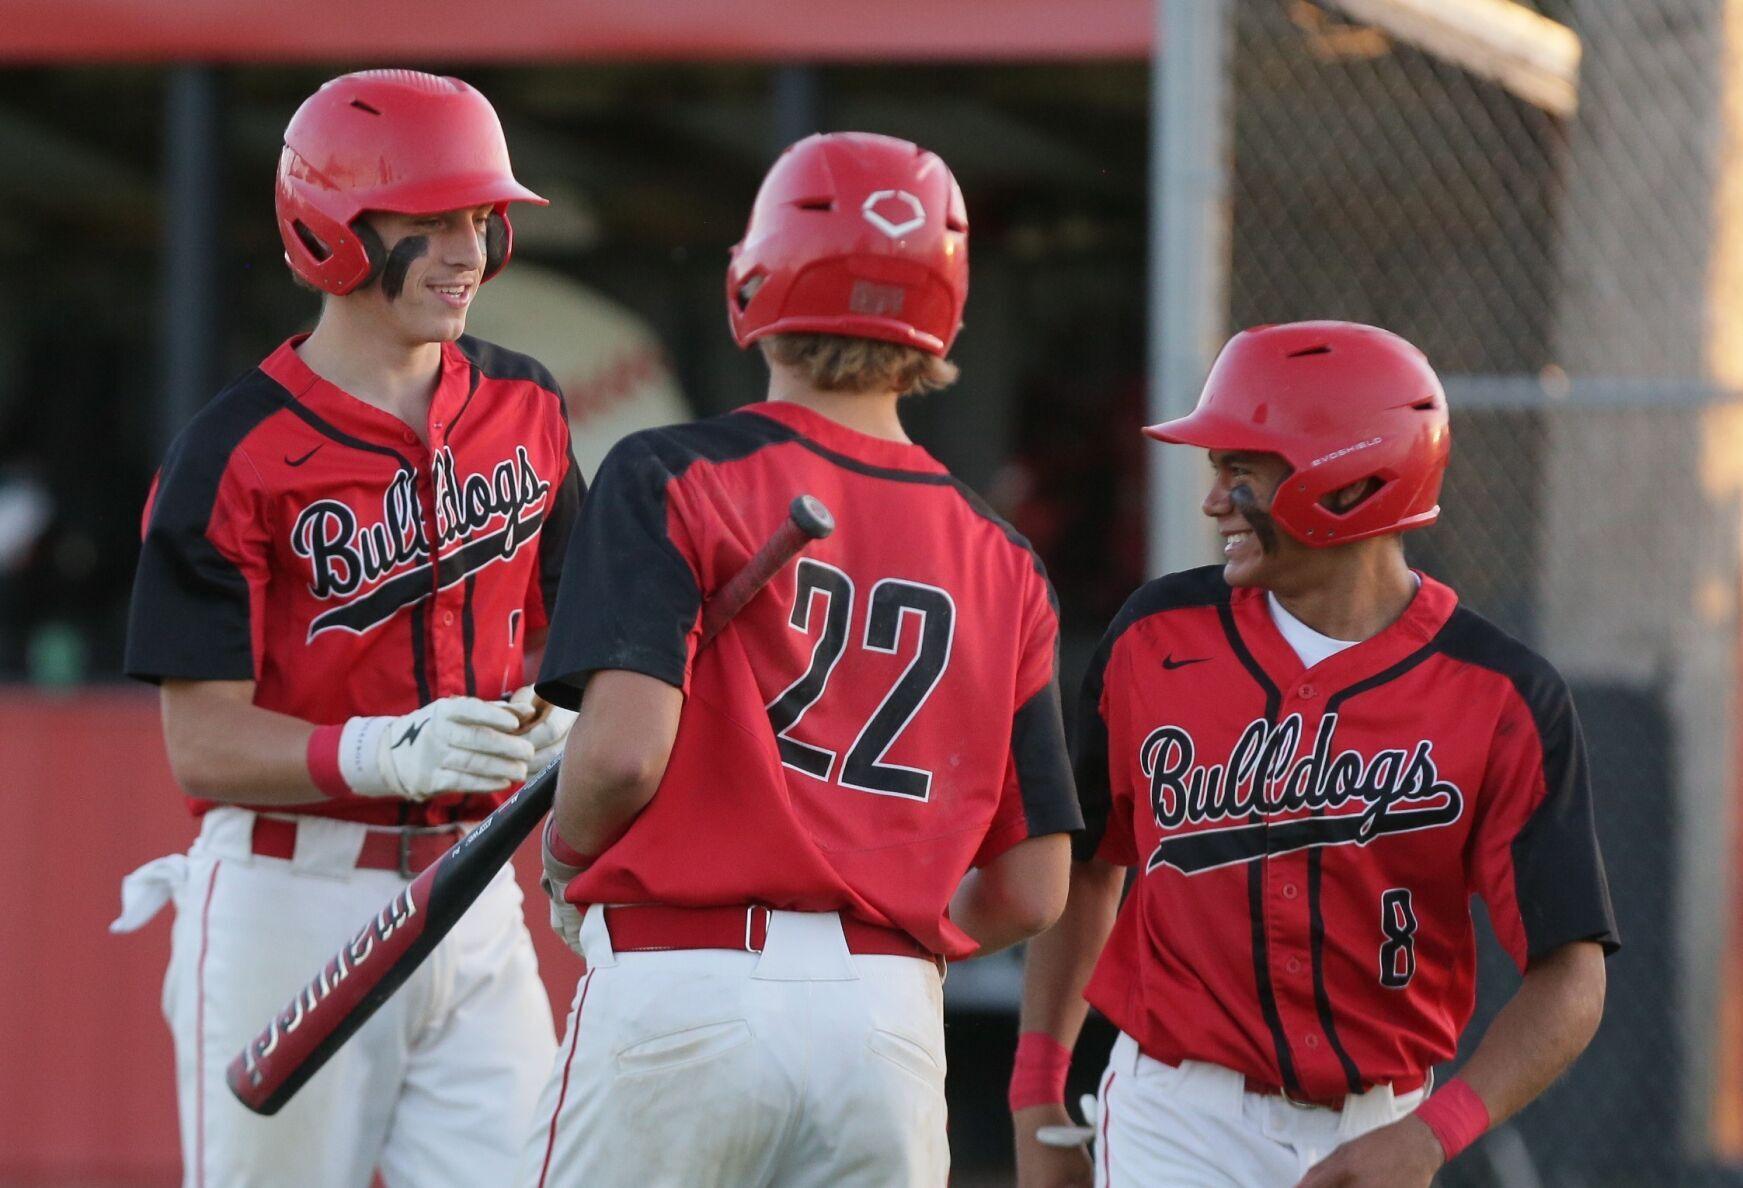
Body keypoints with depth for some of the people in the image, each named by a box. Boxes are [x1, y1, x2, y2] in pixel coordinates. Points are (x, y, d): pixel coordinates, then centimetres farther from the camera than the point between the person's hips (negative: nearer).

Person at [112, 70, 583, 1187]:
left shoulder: (522, 407, 8)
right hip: (286, 912, -5)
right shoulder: (237, 453, -10)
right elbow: (204, 747, -12)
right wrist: (384, 753, -29)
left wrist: (557, 722, -3)